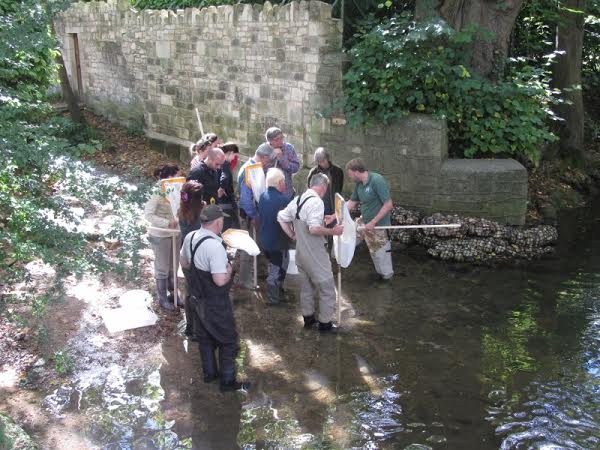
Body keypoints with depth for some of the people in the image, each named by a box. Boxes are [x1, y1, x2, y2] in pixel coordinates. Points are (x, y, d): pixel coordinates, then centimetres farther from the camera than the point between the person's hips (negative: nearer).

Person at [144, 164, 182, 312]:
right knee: (162, 268, 8)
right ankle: (162, 299, 23)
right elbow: (148, 215, -26)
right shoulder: (158, 193, -22)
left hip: (173, 234, 7)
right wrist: (167, 223, -33)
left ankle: (172, 293, 35)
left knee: (173, 266, 19)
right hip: (160, 236, -7)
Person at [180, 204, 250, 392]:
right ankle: (228, 381, 20)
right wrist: (229, 269, -13)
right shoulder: (215, 246, -30)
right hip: (215, 304, -8)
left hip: (197, 298, 8)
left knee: (205, 337, 23)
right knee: (228, 341, 10)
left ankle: (209, 373, 39)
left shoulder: (190, 237, -4)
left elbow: (184, 263, 12)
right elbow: (220, 280, -32)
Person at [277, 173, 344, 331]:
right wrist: (333, 231, -18)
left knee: (306, 286, 22)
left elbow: (281, 217, 13)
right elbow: (314, 229, -30)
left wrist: (292, 235, 15)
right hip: (315, 255, -8)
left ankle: (308, 318, 34)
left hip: (300, 252, 8)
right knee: (327, 288, 6)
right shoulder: (316, 201, -21)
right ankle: (325, 323, 14)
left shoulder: (297, 200, 5)